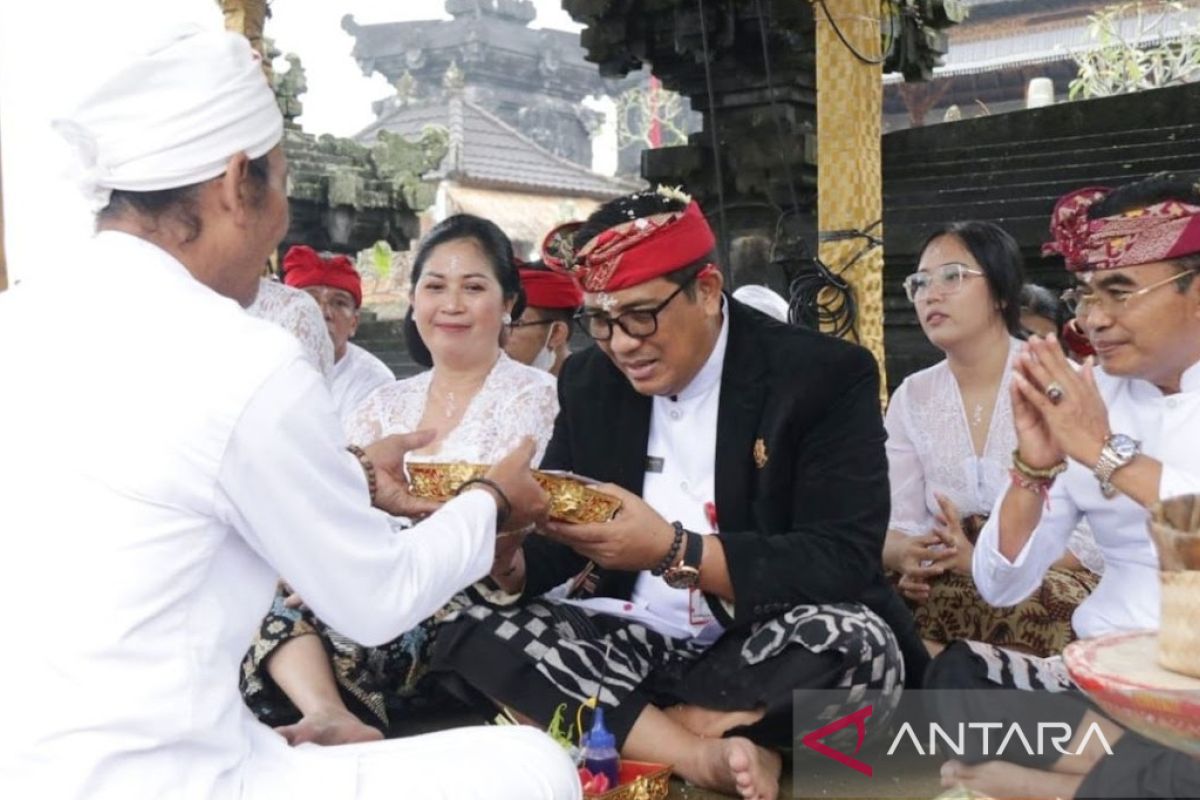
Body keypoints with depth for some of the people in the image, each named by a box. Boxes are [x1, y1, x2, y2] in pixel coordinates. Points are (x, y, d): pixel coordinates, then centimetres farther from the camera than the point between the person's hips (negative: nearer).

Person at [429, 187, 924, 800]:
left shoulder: (825, 375, -10)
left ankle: (622, 733, -16)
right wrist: (508, 558, -16)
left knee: (858, 643, -35)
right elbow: (553, 534, 9)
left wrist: (673, 550, -28)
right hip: (636, 639, 4)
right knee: (474, 635, -19)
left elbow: (845, 562, -18)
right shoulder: (588, 381, 4)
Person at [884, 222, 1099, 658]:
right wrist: (907, 556, -21)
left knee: (949, 602, -37)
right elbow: (896, 528, 3)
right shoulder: (911, 397, 8)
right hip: (948, 589, 3)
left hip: (1050, 587, -3)